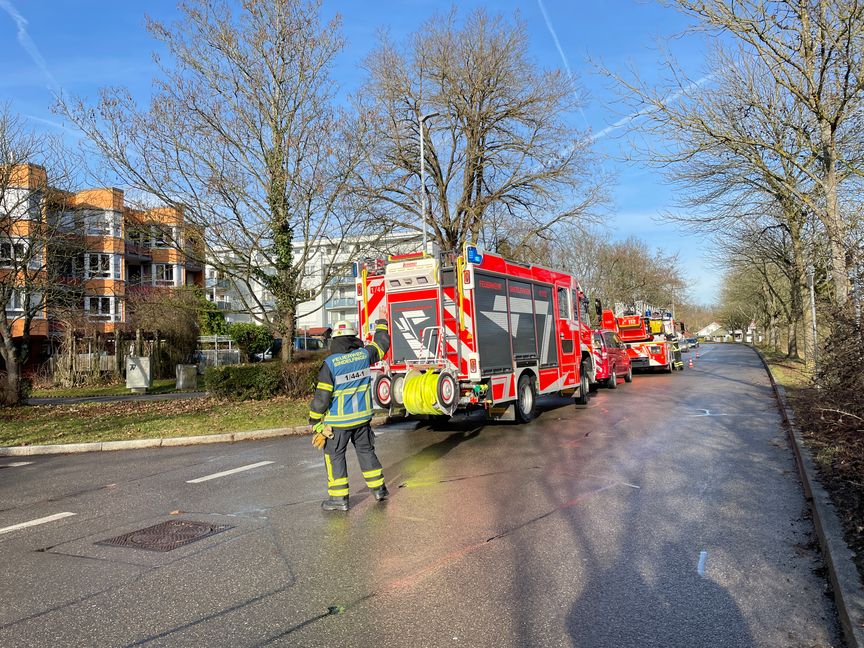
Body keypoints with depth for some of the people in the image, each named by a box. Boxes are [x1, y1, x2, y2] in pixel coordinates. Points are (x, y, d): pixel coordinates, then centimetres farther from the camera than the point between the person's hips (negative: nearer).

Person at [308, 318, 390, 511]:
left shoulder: (330, 363, -15)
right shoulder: (364, 355, -3)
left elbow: (322, 396, -15)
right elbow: (381, 345, 18)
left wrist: (316, 422, -6)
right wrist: (381, 325, 37)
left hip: (338, 420, -4)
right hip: (362, 417, 5)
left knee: (335, 455, 7)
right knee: (366, 450, 19)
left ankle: (339, 497, 10)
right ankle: (378, 488, 27)